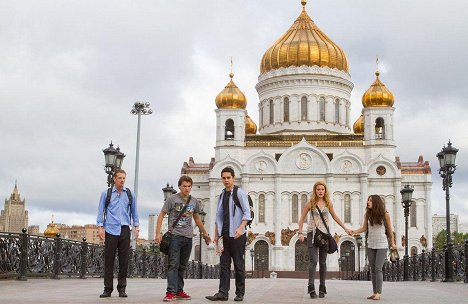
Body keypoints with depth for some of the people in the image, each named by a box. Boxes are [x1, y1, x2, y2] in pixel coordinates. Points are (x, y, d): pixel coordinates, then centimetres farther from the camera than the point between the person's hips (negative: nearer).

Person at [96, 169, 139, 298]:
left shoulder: (130, 194, 12)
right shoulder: (106, 193, 7)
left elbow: (134, 211, 18)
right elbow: (101, 211, 7)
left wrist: (136, 226, 10)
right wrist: (100, 227, -2)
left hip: (124, 230, 2)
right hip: (110, 230, -2)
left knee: (124, 260, 1)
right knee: (108, 260, -2)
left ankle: (122, 288, 8)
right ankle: (108, 289, 5)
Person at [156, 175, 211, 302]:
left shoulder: (194, 201, 12)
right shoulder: (172, 199, -1)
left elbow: (197, 218, 26)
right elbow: (161, 215, 0)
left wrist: (204, 233, 27)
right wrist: (158, 233, -9)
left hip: (188, 237, 5)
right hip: (174, 236, -5)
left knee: (182, 266, 9)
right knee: (173, 265, -10)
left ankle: (179, 291, 16)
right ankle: (171, 292, -11)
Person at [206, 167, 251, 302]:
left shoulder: (239, 193, -4)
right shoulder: (222, 195, 15)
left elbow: (247, 212, -10)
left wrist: (241, 228, -22)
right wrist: (216, 234, 15)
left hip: (237, 235, -6)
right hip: (224, 235, 6)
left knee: (238, 265, 0)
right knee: (224, 264, 3)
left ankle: (240, 293, 7)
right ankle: (223, 293, 3)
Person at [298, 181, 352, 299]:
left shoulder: (328, 203, 6)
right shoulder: (310, 203, -1)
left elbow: (334, 217, 19)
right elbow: (302, 218, 4)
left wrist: (345, 228, 19)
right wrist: (300, 233, -4)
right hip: (312, 233, -3)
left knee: (323, 262, 5)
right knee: (313, 261, -14)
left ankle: (322, 289, 10)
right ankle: (311, 288, -18)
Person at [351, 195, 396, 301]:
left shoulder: (385, 214, -7)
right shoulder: (367, 214, 1)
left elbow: (389, 229, 3)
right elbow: (364, 228, 4)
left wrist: (393, 243, 10)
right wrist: (354, 231, -12)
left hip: (382, 245, -4)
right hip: (371, 245, 4)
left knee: (378, 269, -12)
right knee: (372, 269, 5)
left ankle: (378, 293, -10)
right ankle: (375, 292, 11)